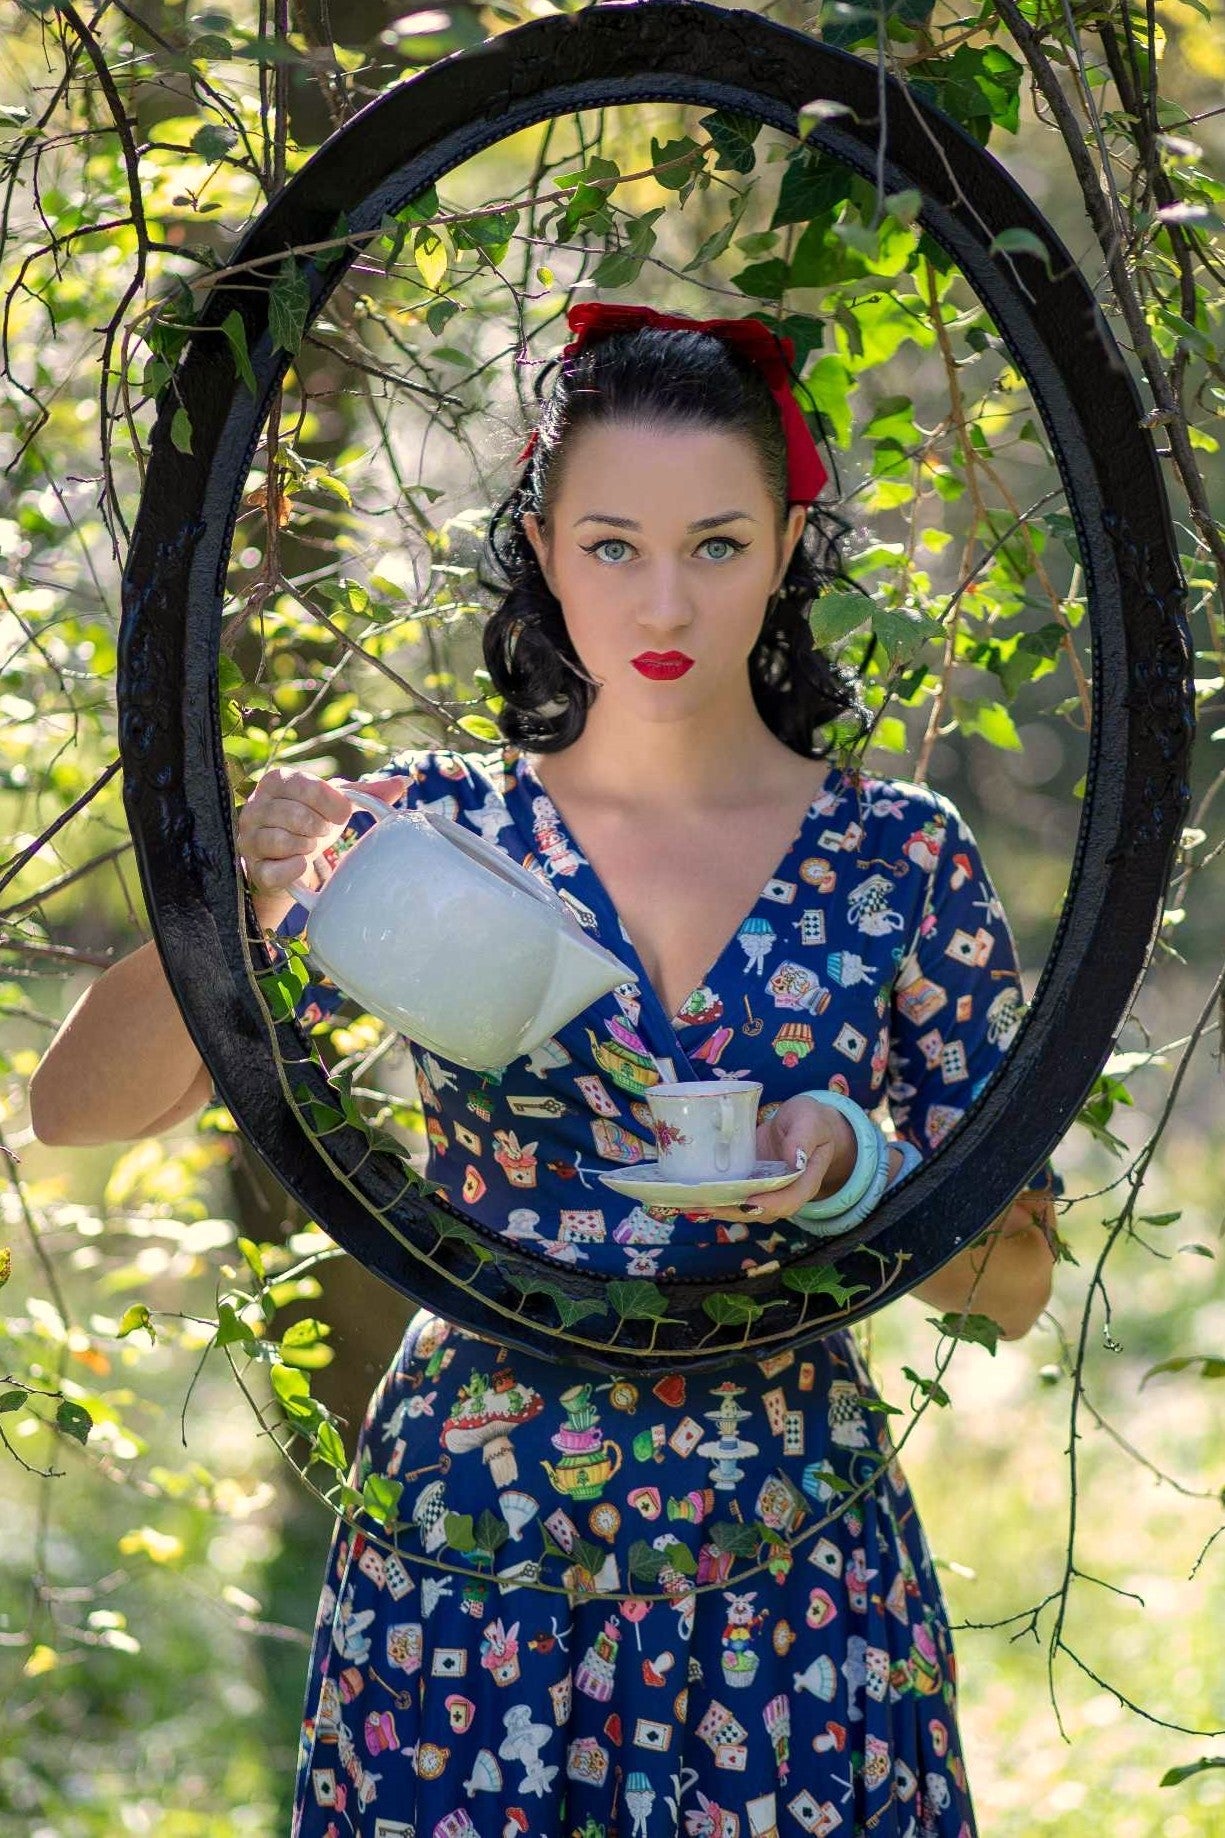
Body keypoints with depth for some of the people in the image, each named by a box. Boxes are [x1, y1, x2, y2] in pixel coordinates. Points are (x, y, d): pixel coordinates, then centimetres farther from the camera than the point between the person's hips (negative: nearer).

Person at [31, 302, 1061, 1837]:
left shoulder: (900, 854, 0)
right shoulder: (433, 827, -1)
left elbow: (1017, 1282, 2)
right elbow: (78, 1109, -5)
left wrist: (846, 1168, -18)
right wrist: (221, 916, -23)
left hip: (795, 1586, 0)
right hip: (467, 1561, 0)